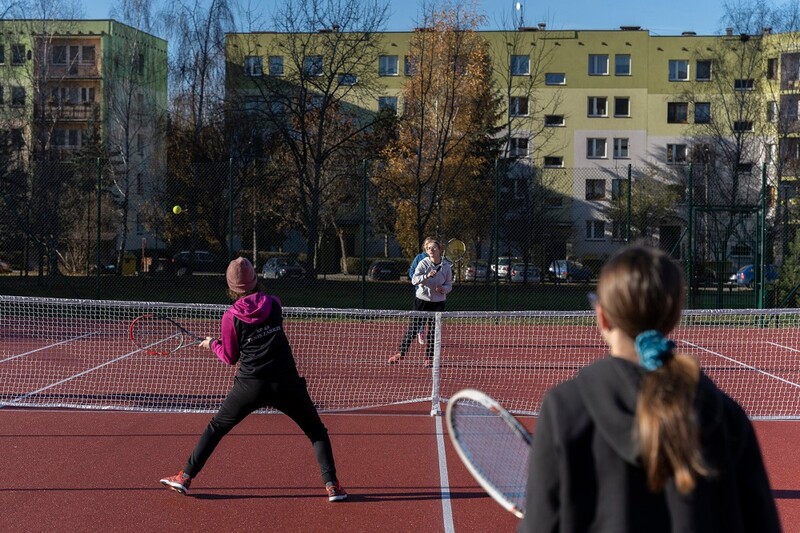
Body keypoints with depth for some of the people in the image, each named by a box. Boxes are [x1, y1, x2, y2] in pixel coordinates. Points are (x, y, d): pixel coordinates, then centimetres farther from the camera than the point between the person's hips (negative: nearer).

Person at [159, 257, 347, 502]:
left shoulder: (231, 317, -4)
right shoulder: (274, 304, 0)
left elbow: (230, 357, 5)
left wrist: (212, 344, 24)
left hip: (250, 385, 0)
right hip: (285, 383, 0)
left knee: (216, 427, 19)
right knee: (317, 432, 12)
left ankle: (185, 477, 19)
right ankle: (331, 485, 2)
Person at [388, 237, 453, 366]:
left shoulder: (446, 266, 0)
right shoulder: (423, 263, -7)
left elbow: (449, 285, 7)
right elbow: (414, 280, -18)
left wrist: (443, 289, -15)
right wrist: (427, 276, -35)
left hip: (438, 302, 2)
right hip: (422, 300, -2)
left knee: (433, 330, 4)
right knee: (413, 328, 1)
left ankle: (429, 358, 15)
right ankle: (401, 353, 11)